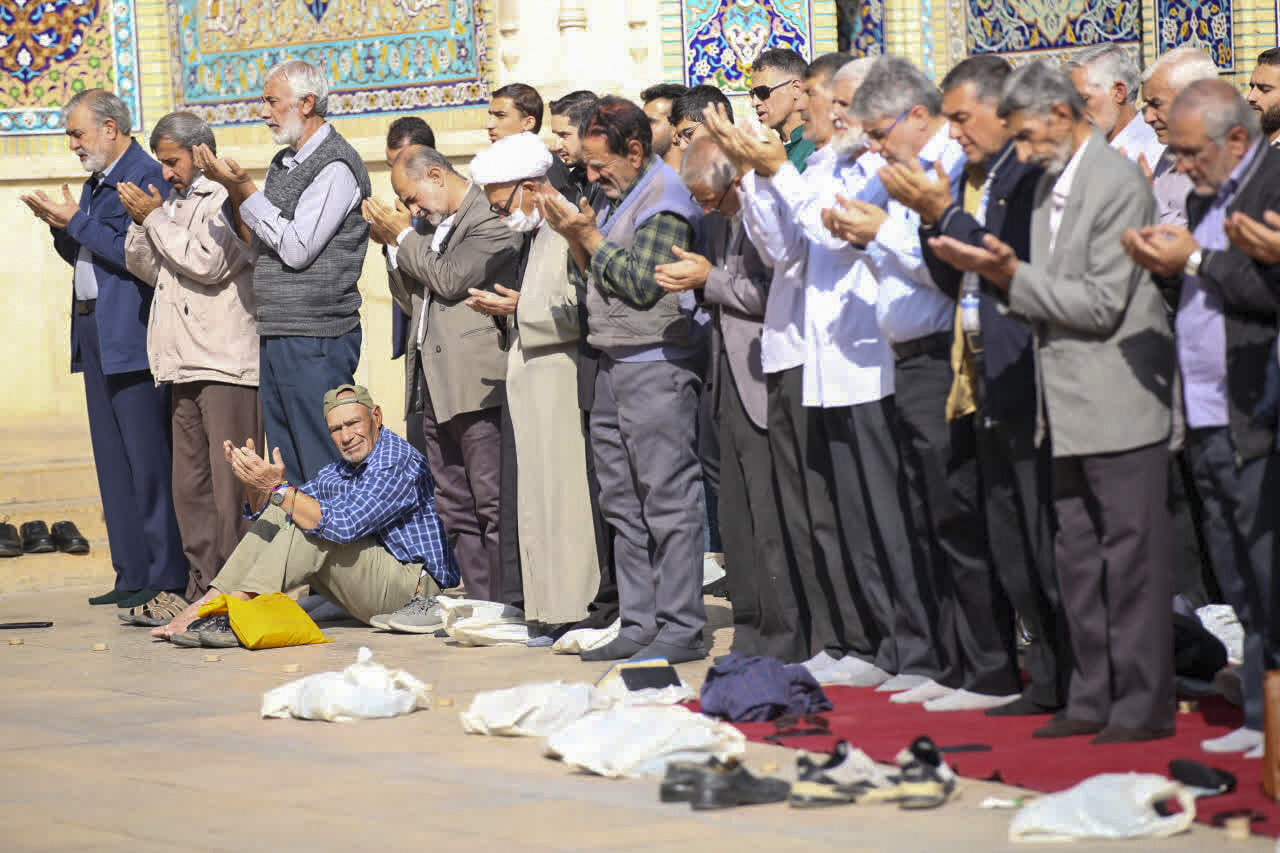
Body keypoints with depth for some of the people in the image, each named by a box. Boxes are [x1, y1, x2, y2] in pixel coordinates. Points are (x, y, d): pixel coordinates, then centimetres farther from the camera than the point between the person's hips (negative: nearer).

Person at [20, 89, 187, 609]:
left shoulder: (148, 178, -11)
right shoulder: (96, 183, 19)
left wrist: (76, 221, -14)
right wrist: (60, 227, 5)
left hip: (132, 335, -10)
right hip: (94, 332, 10)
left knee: (149, 458, -8)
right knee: (112, 460, 10)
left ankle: (167, 577, -6)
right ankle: (133, 575, 14)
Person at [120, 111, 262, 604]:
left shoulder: (227, 201, -4)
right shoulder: (175, 205, 20)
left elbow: (208, 262, -16)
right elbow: (145, 268, 20)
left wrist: (155, 218, -6)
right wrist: (140, 223, 3)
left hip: (228, 364, -9)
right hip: (184, 368, 9)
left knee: (232, 484, -10)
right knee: (189, 485, 7)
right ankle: (203, 587, 11)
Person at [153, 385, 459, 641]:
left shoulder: (399, 462, -17)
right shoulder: (338, 473, 11)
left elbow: (344, 526, -29)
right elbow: (263, 511, 13)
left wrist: (278, 488, -29)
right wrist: (253, 483, -9)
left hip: (416, 583, -9)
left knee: (313, 523, -23)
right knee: (278, 513, 2)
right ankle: (207, 604, -10)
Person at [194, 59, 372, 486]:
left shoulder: (336, 166, -11)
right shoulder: (283, 163, 16)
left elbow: (296, 248, -17)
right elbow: (259, 246, 17)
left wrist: (244, 190, -14)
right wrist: (233, 188, 3)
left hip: (316, 340, -9)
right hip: (274, 338, 9)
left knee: (324, 470, -7)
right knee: (288, 469, 11)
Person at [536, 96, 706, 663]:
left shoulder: (663, 200, -9)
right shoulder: (619, 197, 18)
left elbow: (642, 284, -17)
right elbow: (594, 285, 19)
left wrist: (592, 238, -8)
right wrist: (575, 240, 3)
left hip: (656, 365, -10)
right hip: (614, 366, 10)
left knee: (667, 499, -9)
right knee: (623, 504, 10)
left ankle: (681, 627, -7)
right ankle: (639, 622, 14)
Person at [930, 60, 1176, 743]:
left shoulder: (1116, 185, -15)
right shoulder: (1051, 182, 14)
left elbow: (1102, 305, -19)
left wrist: (1014, 275, -19)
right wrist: (994, 270, 4)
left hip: (1120, 404, -9)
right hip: (1073, 407, 9)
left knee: (1131, 556, -4)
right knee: (1077, 558, 12)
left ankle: (1144, 705, 1)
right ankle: (1093, 698, 19)